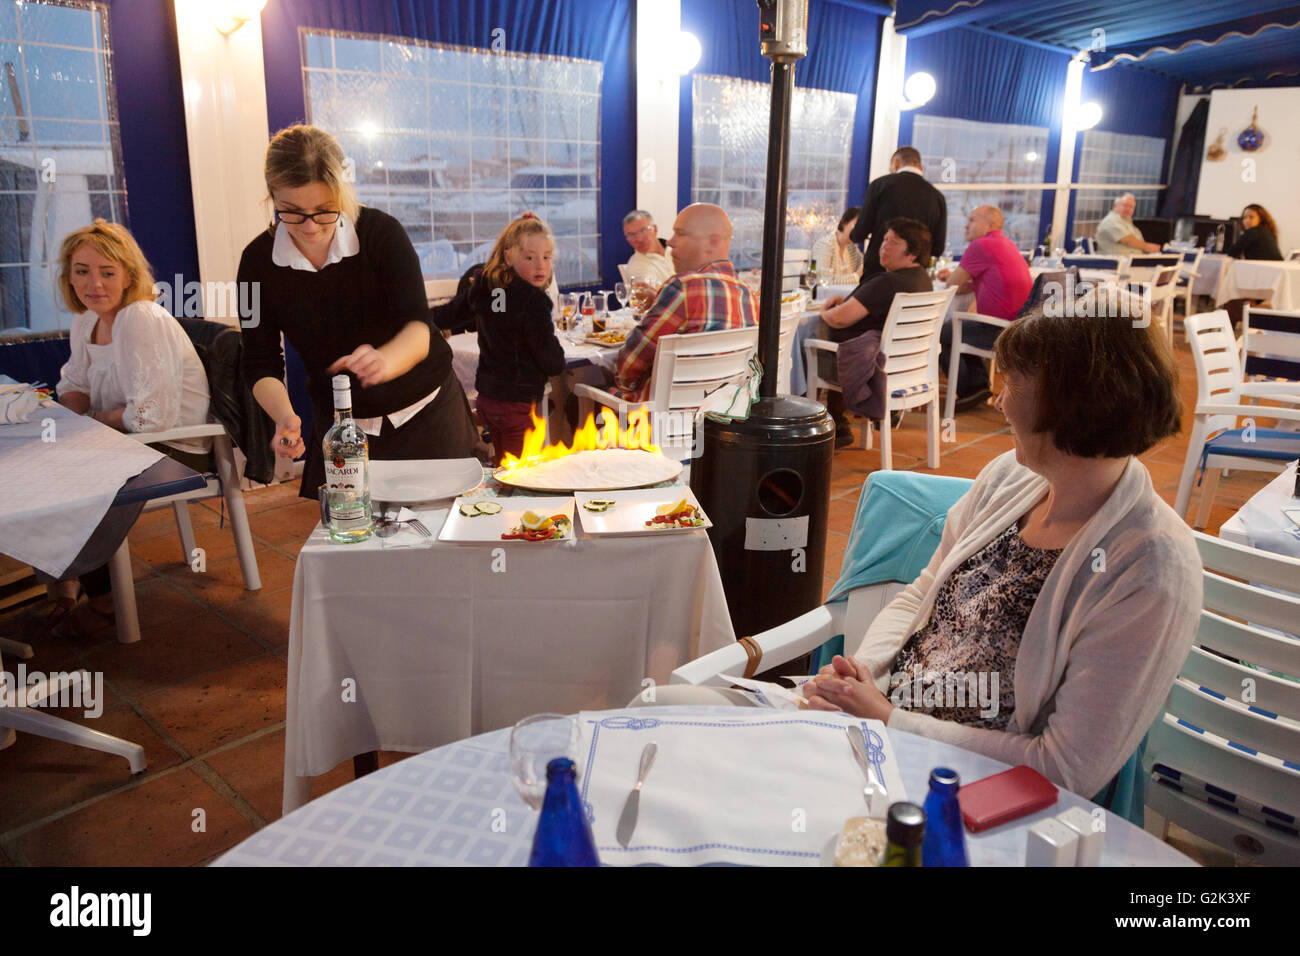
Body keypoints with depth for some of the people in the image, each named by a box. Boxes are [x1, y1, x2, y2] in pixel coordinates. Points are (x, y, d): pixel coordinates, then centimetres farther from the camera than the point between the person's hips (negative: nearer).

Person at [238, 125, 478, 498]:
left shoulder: (381, 233, -18)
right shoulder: (259, 261, -10)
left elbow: (418, 328, -28)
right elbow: (261, 363, -8)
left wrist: (385, 360, -51)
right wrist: (285, 417, -29)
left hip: (425, 413, -1)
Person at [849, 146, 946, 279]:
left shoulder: (880, 184, -1)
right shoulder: (937, 197, 6)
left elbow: (861, 231, -4)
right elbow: (938, 249, 6)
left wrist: (852, 236, 20)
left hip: (877, 269, -3)